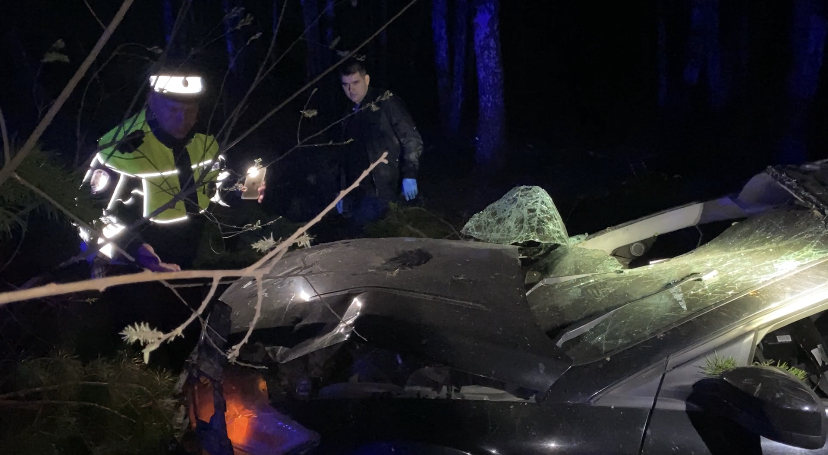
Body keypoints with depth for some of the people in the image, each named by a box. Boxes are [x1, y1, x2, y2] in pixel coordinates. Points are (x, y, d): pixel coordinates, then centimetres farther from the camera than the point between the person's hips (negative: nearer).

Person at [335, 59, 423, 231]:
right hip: (355, 194, 7)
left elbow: (411, 139, -7)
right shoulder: (350, 114, 18)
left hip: (381, 190, -7)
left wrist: (409, 175, -16)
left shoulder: (385, 102, -2)